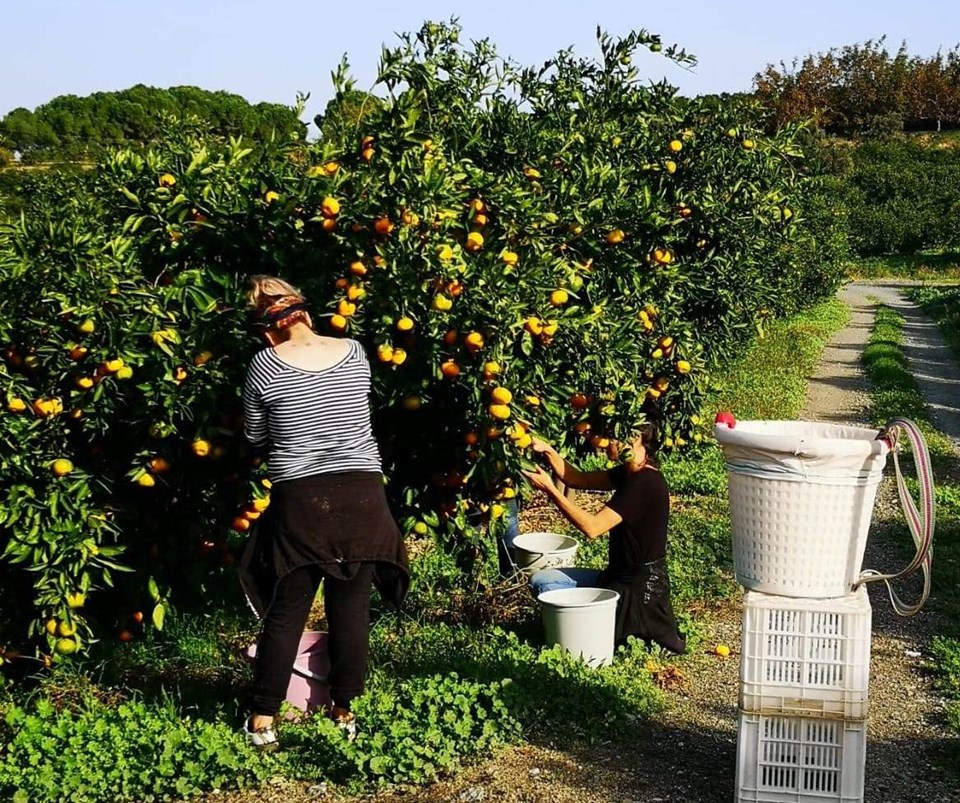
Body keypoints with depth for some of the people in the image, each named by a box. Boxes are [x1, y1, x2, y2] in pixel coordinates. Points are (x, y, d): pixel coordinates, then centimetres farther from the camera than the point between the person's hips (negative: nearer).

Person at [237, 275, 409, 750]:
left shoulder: (266, 365, -5)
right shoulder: (354, 353, 3)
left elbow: (256, 437, 6)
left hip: (299, 500, -2)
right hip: (361, 494, 2)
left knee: (286, 612, 6)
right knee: (351, 608, 11)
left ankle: (262, 721, 13)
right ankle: (344, 712, 22)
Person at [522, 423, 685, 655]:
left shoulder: (645, 483, -23)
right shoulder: (630, 473, 6)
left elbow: (592, 527, -26)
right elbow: (577, 479, 6)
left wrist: (549, 489, -24)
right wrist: (548, 451, -9)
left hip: (640, 589, -9)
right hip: (617, 576, 9)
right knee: (542, 580, 4)